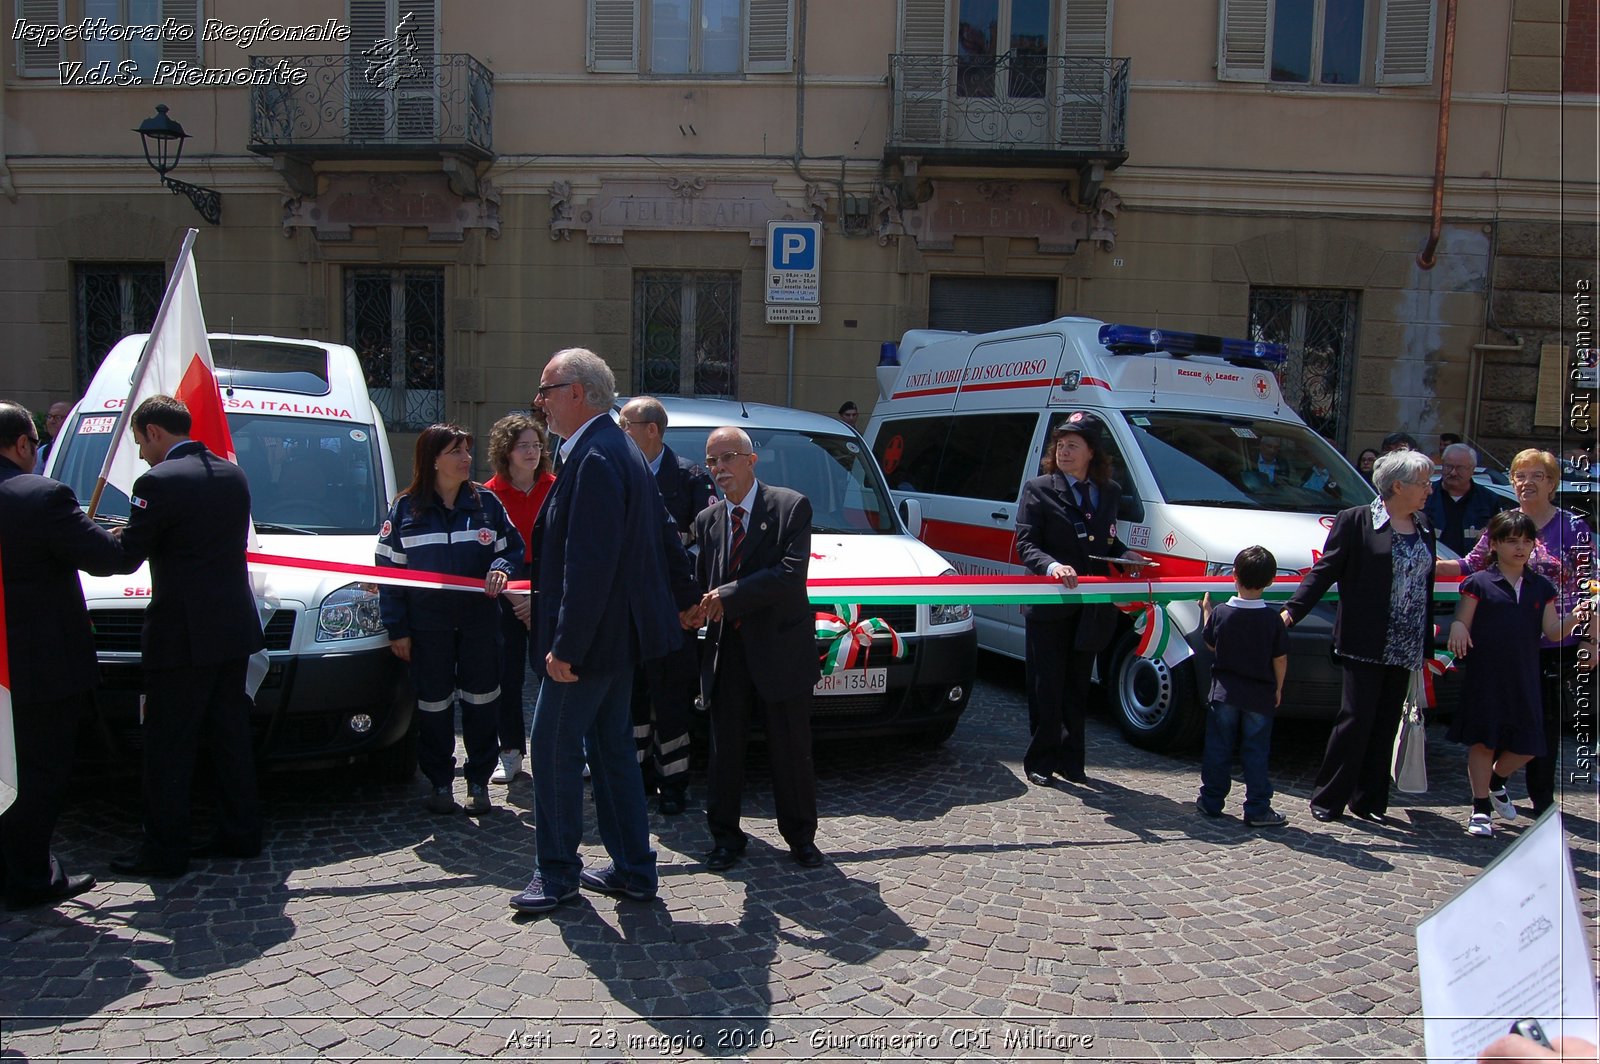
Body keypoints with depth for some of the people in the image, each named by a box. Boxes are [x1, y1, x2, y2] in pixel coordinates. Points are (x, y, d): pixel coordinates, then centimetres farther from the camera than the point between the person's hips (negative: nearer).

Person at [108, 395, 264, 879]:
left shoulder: (158, 482, -14)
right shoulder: (233, 475, 8)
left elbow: (126, 558, -11)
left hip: (183, 637, -7)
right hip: (234, 627, 7)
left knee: (168, 748, 4)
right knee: (229, 737, 16)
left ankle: (164, 851, 13)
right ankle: (240, 834, 23)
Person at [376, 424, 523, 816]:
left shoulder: (486, 502, 2)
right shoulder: (406, 508, -1)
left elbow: (514, 548, 7)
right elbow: (389, 570, 0)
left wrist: (500, 570, -17)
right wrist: (397, 629, -3)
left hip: (479, 620, 1)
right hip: (428, 625, -1)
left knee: (481, 702, 6)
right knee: (434, 704, 8)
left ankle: (479, 780, 20)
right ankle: (440, 782, 23)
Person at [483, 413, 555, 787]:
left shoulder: (555, 490, 2)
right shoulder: (490, 494, 1)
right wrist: (513, 595, -9)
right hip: (506, 593, 0)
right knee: (507, 673, 4)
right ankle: (511, 751, 15)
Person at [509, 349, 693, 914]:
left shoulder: (595, 458, -20)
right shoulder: (619, 449, 12)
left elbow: (589, 564, -26)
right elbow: (664, 534, 19)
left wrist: (565, 646, -23)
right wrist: (686, 598, 28)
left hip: (594, 638, -10)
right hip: (620, 632, 10)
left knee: (554, 748, 4)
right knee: (611, 747, 16)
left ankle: (557, 872, 19)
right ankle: (632, 870, 25)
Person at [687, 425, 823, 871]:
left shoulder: (791, 506, -7)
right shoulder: (707, 521, 10)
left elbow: (792, 573, -18)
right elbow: (703, 582, 12)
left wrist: (729, 596, -21)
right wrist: (696, 609, -11)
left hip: (781, 649, -4)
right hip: (727, 651, 4)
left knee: (791, 750, 8)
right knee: (725, 749, 11)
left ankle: (800, 835, 25)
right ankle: (726, 836, 26)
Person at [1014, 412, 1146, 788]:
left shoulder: (1110, 492, 11)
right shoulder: (1038, 489, -3)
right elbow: (1025, 545, -10)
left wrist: (1125, 555, -1)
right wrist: (1052, 566, -28)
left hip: (1092, 609, 5)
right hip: (1049, 607, -4)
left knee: (1077, 688, 14)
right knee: (1047, 688, 2)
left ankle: (1070, 759, 25)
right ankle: (1041, 761, 14)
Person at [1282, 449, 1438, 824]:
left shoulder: (1424, 527, 13)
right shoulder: (1355, 521, -6)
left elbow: (1426, 587, 16)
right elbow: (1325, 571, -8)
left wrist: (1427, 644, 15)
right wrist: (1292, 611, -19)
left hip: (1405, 649, 6)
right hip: (1365, 644, -6)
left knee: (1386, 724, 9)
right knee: (1357, 718, -5)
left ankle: (1368, 800, 18)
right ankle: (1328, 798, 6)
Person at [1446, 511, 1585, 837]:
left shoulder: (1541, 587, 9)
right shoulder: (1478, 583, -2)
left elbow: (1553, 632, 3)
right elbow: (1462, 625, -3)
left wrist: (1575, 618, -15)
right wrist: (1458, 628, -26)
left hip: (1524, 678, 4)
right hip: (1484, 675, -4)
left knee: (1528, 745, 7)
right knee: (1483, 740, 2)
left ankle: (1496, 781, 37)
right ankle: (1481, 807, 14)